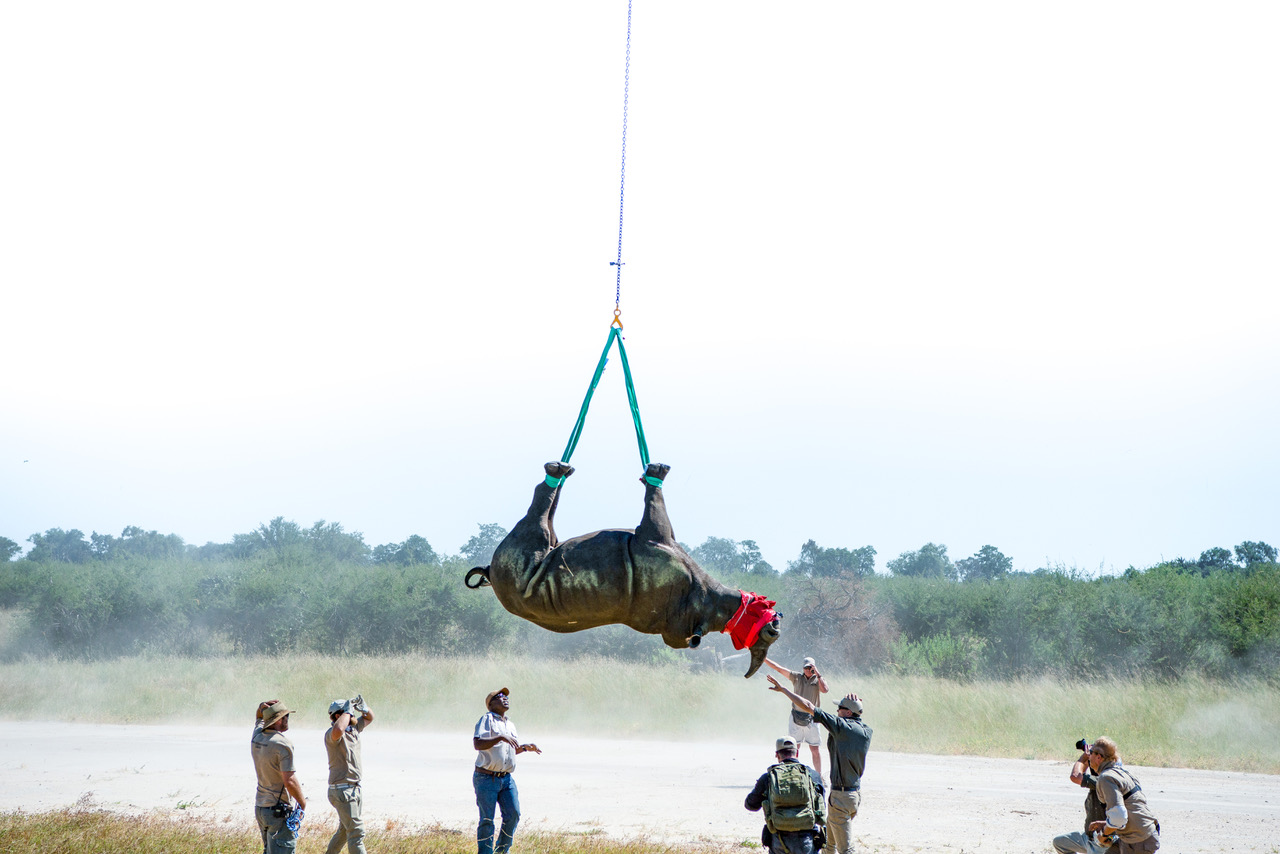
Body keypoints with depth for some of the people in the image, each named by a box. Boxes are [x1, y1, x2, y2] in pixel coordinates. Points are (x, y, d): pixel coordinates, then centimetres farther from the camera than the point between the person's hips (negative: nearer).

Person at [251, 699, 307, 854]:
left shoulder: (257, 737, 4)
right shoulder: (282, 743, -19)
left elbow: (259, 719, 29)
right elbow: (289, 781, -21)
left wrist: (263, 708, 6)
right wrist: (303, 803, -8)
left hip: (260, 806, 8)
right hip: (279, 810, -8)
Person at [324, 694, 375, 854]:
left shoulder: (354, 728, 9)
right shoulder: (331, 734, -17)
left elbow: (369, 718, 26)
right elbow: (338, 730, -42)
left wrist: (363, 707, 3)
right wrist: (348, 711, -26)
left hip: (354, 789, 9)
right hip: (342, 791, -9)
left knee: (344, 831, 22)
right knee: (357, 833, -12)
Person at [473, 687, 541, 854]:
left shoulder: (510, 724, 17)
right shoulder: (487, 719, -6)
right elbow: (477, 744, -21)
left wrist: (525, 747, 11)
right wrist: (500, 738, -29)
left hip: (506, 778, 6)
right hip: (486, 779, -6)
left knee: (513, 814, -4)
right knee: (487, 820, -5)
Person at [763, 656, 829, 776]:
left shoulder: (818, 679, 5)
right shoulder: (797, 677, 9)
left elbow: (825, 690, -16)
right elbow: (779, 668, 7)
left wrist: (817, 674, -15)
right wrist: (763, 659, 3)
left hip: (811, 719, -1)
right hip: (796, 716, 1)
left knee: (815, 749, -1)